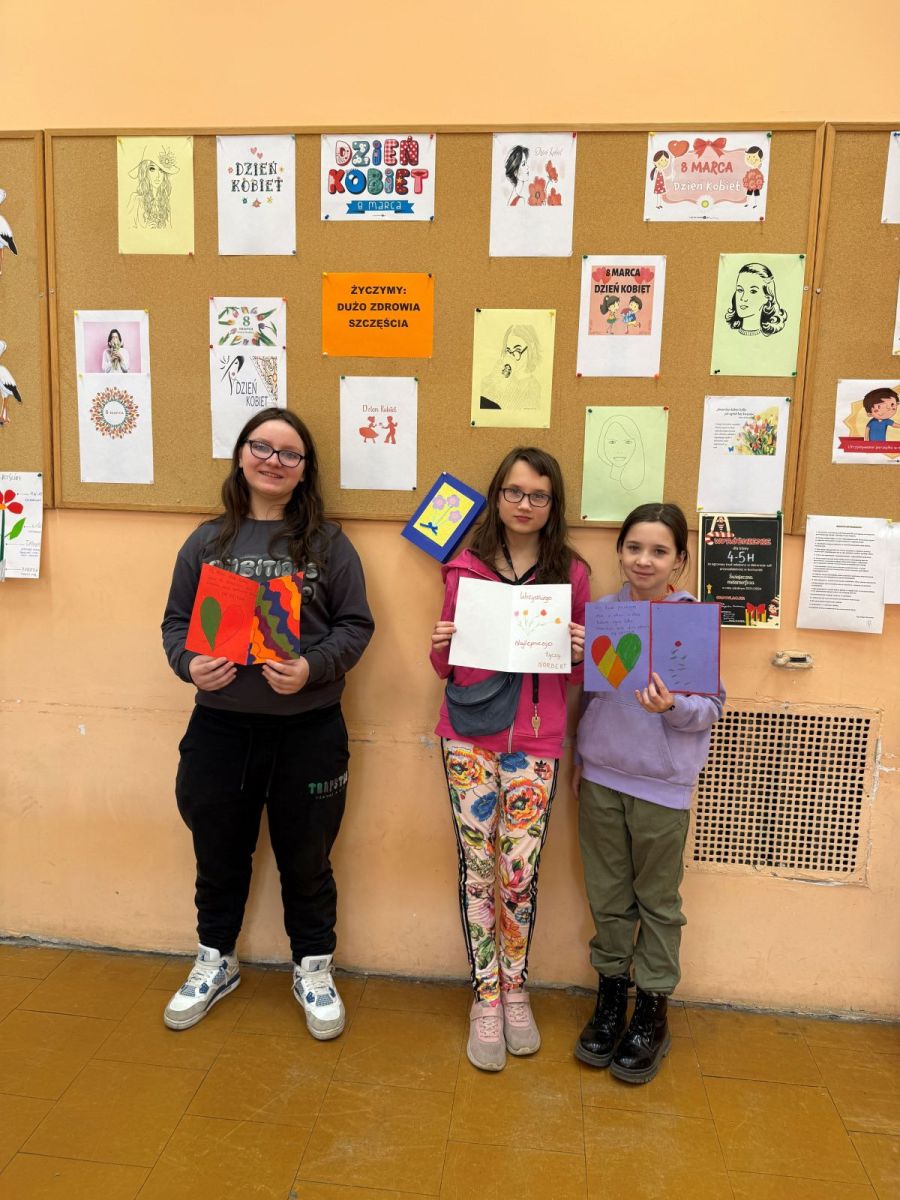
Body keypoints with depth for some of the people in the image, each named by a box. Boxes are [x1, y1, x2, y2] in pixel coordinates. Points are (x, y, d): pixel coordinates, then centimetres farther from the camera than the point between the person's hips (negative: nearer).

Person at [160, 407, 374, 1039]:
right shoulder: (207, 541, 5)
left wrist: (312, 667, -20)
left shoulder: (328, 543, -2)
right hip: (219, 727, 2)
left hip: (309, 731, -2)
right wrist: (190, 663, -14)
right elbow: (176, 620, 6)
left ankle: (314, 968, 36)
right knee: (219, 853, 19)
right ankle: (216, 962, 43)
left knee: (306, 857, 14)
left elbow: (355, 624, -4)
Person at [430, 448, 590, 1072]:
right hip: (470, 737, 1)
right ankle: (486, 997, 24)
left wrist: (580, 656, -12)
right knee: (477, 868, 6)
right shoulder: (466, 568, 3)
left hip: (535, 742, 0)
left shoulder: (571, 573, 2)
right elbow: (447, 667, 9)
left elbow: (578, 674, 9)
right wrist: (441, 645, -13)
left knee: (520, 871, 5)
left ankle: (515, 990, 29)